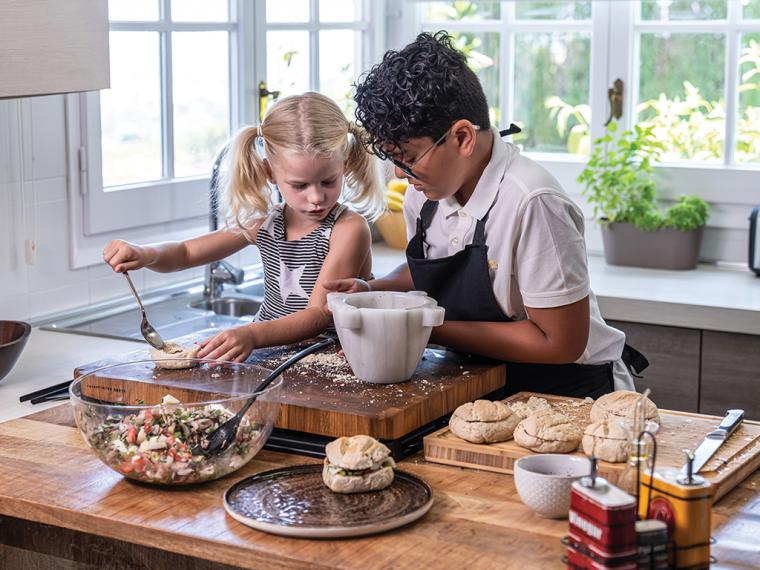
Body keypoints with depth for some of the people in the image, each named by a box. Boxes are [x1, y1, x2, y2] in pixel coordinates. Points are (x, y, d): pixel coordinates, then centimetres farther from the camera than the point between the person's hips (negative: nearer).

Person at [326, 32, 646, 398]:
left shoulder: (530, 203, -23)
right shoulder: (424, 192, -1)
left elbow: (560, 343, -19)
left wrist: (430, 328, -18)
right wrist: (373, 290, -1)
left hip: (572, 395, -7)